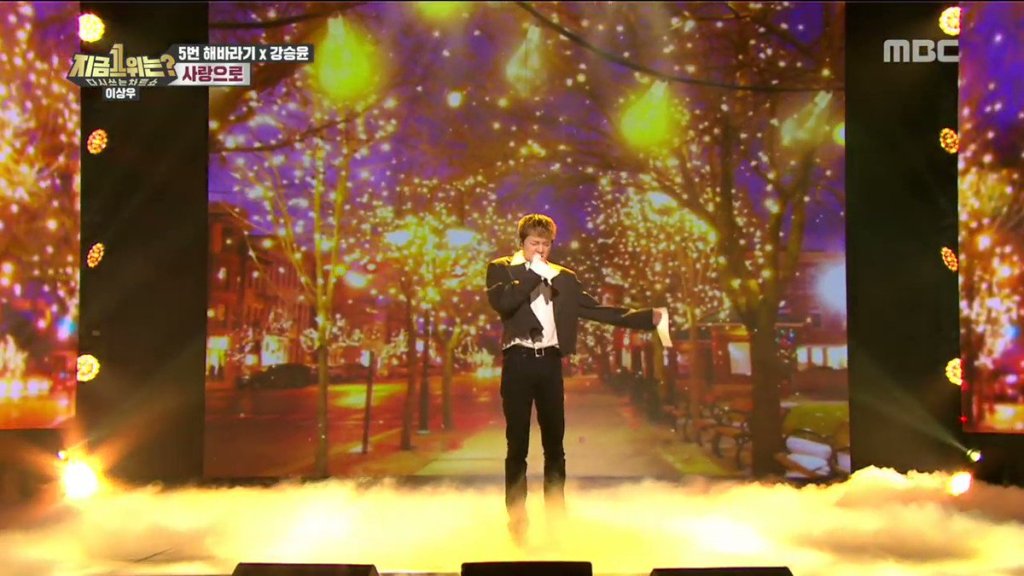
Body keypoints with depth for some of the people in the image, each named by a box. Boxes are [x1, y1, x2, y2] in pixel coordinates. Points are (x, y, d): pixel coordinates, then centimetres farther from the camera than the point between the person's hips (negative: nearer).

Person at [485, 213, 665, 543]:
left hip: (550, 363, 4)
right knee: (517, 445, -1)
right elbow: (501, 303, -15)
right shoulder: (501, 269, 4)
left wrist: (645, 318, 5)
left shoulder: (564, 277, 15)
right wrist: (535, 275, -12)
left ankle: (557, 519, 13)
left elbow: (595, 310, 11)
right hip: (519, 362, -3)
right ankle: (516, 522, 4)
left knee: (554, 444, 6)